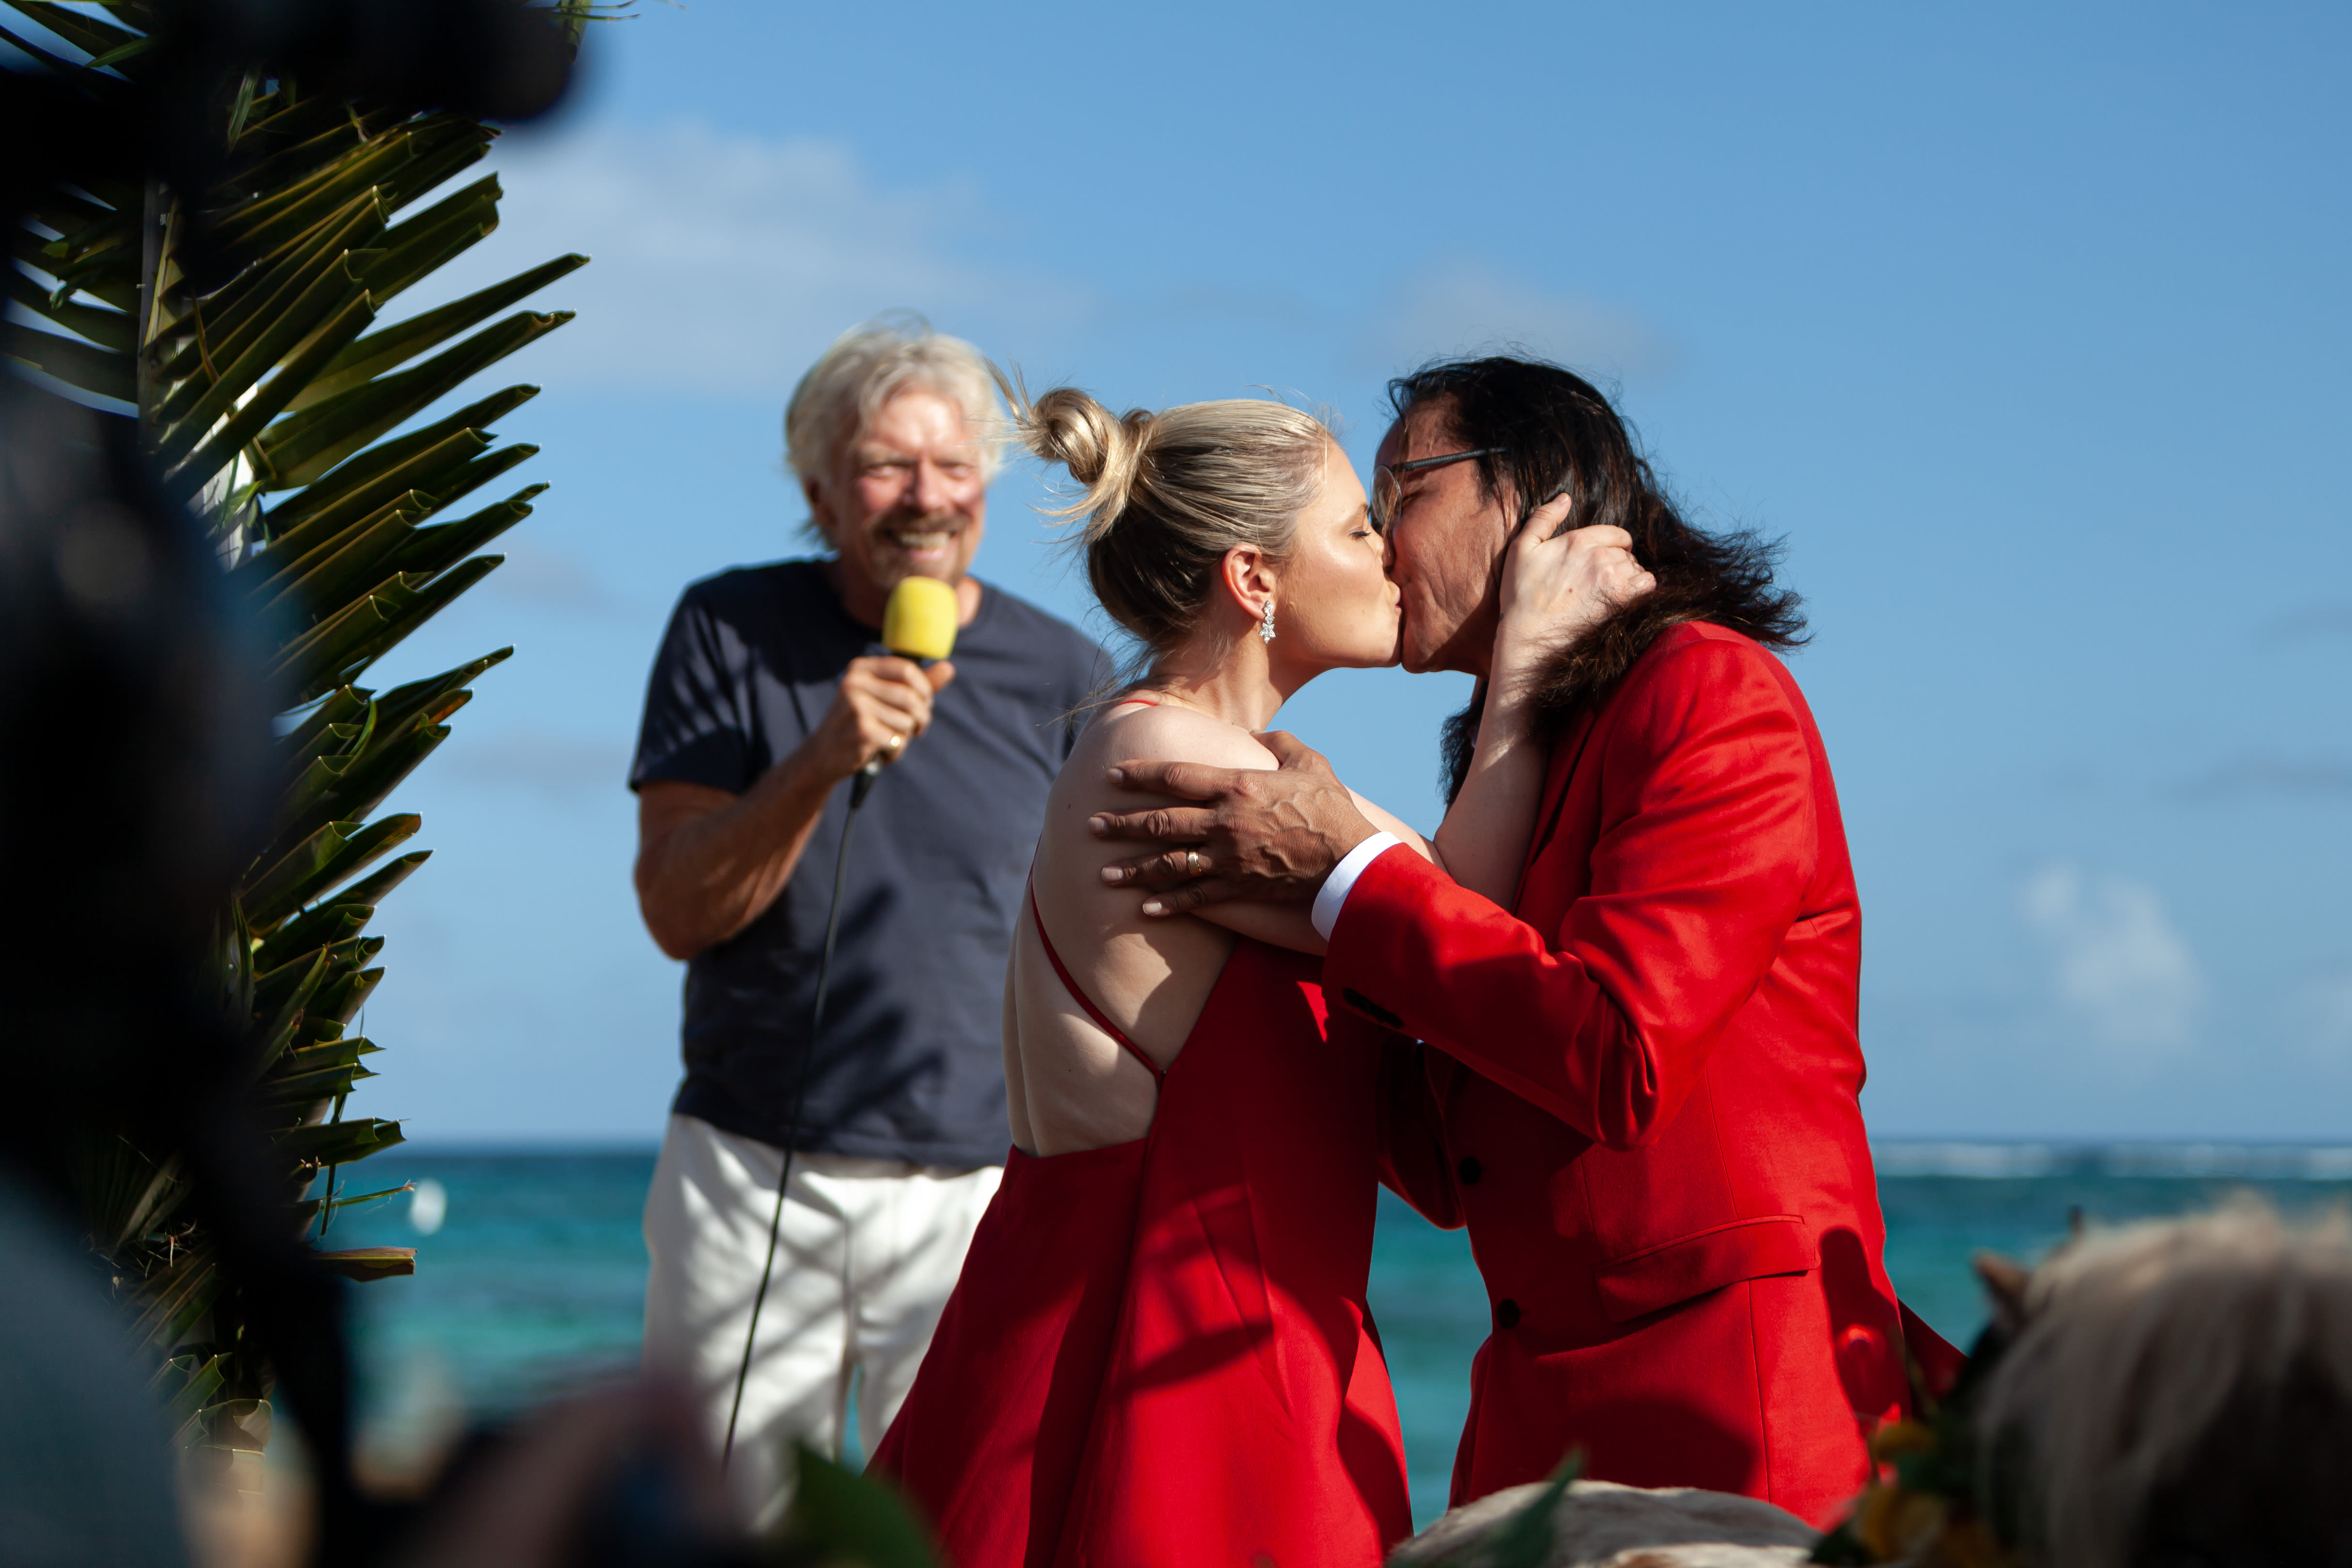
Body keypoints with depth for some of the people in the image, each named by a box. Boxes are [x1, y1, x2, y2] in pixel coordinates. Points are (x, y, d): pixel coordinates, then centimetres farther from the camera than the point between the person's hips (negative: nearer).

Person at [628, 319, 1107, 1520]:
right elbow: (676, 912, -4)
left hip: (983, 1189, 0)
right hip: (752, 1182, 0)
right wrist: (822, 761, -19)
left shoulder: (1065, 677, 3)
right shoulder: (731, 632, 3)